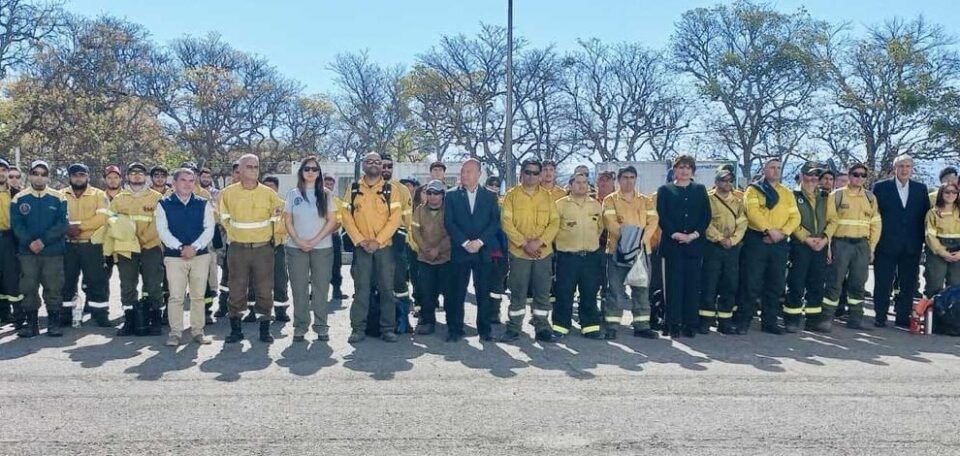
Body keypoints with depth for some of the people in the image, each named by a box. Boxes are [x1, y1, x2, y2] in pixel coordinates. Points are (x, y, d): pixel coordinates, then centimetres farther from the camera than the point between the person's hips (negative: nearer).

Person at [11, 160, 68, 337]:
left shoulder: (58, 198, 2)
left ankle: (54, 322, 10)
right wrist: (30, 242, -16)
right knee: (28, 288, 3)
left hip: (53, 251, -1)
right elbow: (16, 225, -1)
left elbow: (62, 224, -5)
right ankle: (31, 323, 11)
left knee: (53, 287, 1)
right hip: (27, 251, 1)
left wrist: (43, 241, -16)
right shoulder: (19, 198, 5)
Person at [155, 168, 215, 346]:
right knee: (176, 296, -2)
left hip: (200, 255, 2)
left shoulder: (203, 204, 8)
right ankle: (175, 333, 6)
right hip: (174, 256, -2)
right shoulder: (164, 204, 4)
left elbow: (209, 228, 1)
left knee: (198, 296, 5)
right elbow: (163, 230, -4)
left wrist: (194, 247, -12)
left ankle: (197, 331, 13)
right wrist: (180, 248, -15)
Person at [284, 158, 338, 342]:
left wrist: (315, 241, -10)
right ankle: (300, 328, 9)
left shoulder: (326, 194, 5)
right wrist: (299, 241, -10)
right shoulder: (293, 194, 7)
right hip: (296, 248, 1)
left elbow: (332, 221, -1)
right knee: (299, 289, 2)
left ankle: (321, 327, 7)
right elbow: (287, 221, 4)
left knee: (321, 289, 1)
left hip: (323, 247, -1)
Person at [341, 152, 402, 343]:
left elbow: (395, 218, -4)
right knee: (361, 288, 1)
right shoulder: (353, 189, 6)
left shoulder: (390, 189, 3)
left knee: (387, 287, 2)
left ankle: (388, 328, 10)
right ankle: (358, 328, 7)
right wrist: (360, 240, -10)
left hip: (384, 246, 0)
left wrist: (377, 241, -13)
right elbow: (346, 217, 1)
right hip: (361, 247, 0)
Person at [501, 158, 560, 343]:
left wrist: (539, 241, -13)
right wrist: (524, 243, -15)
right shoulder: (512, 195, 1)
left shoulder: (548, 196, 7)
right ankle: (514, 328, 12)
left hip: (544, 253, 2)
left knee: (542, 292, 6)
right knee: (517, 292, 3)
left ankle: (542, 327, 16)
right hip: (519, 253, -2)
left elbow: (555, 222, 1)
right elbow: (506, 223, -6)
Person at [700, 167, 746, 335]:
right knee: (710, 284, -4)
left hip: (733, 247, 4)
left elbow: (742, 223, 5)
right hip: (713, 247, -4)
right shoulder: (708, 198, 1)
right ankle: (705, 320, 2)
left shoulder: (738, 201, 14)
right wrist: (720, 238, -14)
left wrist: (732, 240, -8)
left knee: (730, 285, 5)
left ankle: (725, 321, 12)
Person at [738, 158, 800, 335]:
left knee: (776, 285, 8)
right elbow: (753, 212, -14)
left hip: (780, 243, 5)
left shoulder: (787, 193, 16)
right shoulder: (753, 190, 2)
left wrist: (782, 232, -11)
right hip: (756, 240, -5)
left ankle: (769, 321, 17)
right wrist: (769, 230, -22)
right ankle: (744, 321, 3)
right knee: (752, 283, -5)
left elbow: (795, 217, 6)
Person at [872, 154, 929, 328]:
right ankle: (880, 317, 10)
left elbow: (925, 216, 9)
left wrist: (922, 240, 2)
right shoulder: (881, 187, 0)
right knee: (883, 283, 1)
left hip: (912, 246, 3)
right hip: (886, 244, -3)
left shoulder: (921, 188, 9)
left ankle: (903, 317, 14)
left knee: (909, 284, 5)